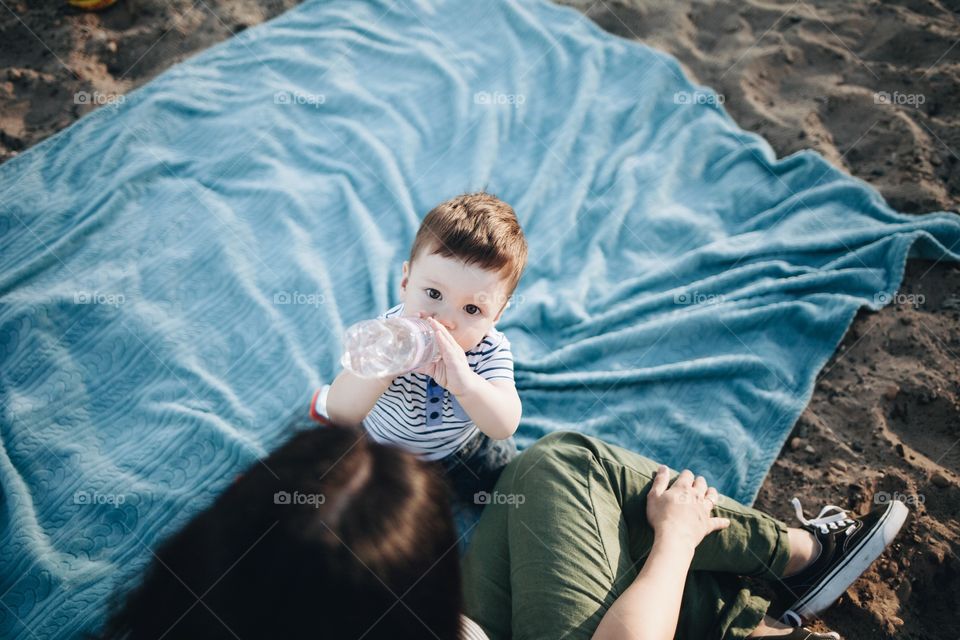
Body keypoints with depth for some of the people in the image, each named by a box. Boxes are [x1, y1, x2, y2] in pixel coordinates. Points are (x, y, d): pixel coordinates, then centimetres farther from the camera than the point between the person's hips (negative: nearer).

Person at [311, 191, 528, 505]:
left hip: (461, 448, 2)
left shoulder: (491, 351, -31)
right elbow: (341, 415, -41)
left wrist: (464, 382, -64)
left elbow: (505, 426, -44)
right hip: (380, 441, -1)